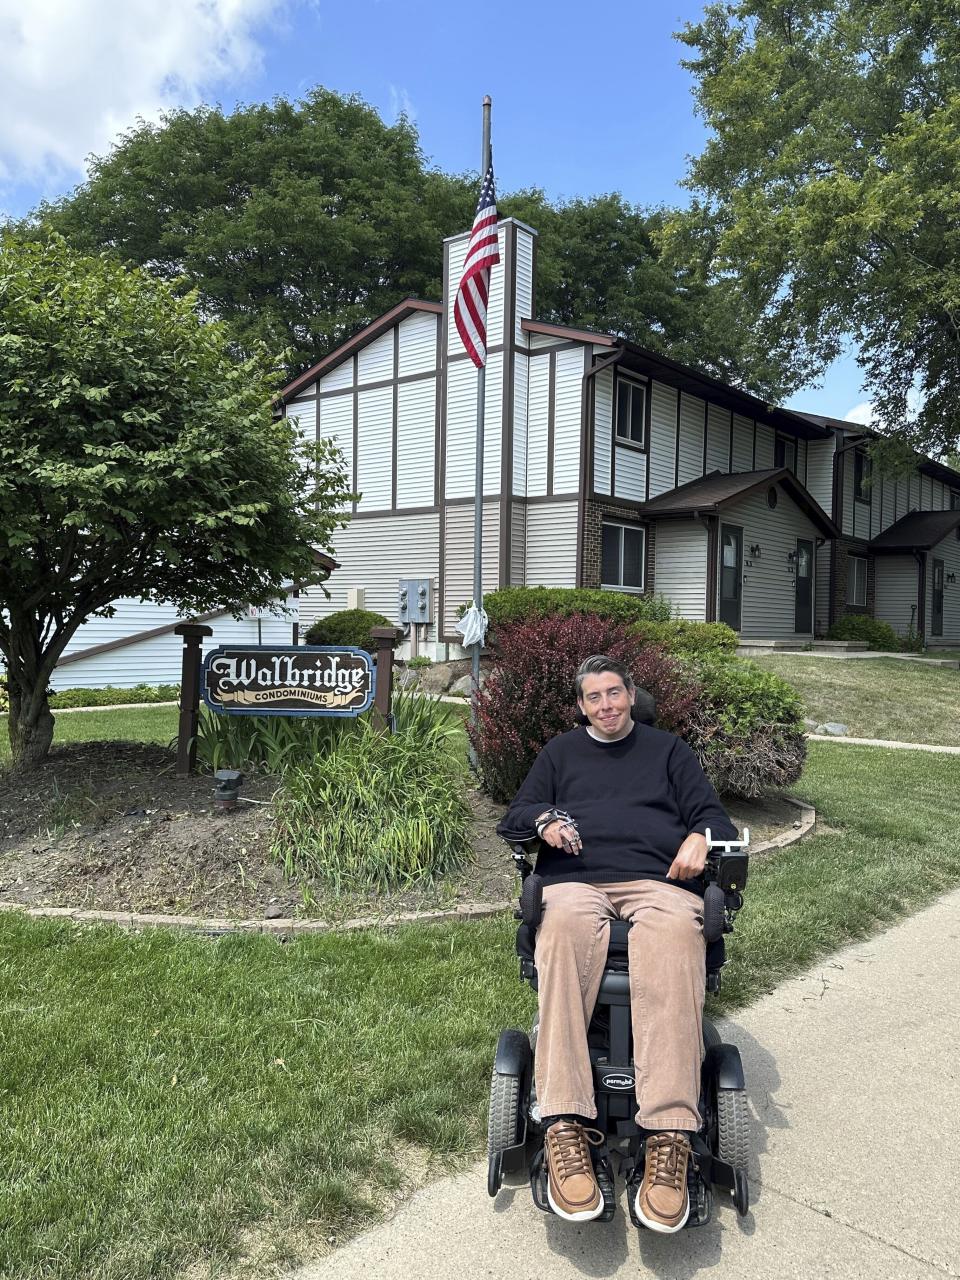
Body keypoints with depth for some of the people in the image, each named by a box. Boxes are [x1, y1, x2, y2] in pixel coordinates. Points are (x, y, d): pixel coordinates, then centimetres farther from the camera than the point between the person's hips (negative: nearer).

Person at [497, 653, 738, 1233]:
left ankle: (669, 1141, -44)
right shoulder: (560, 752, 29)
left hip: (658, 881, 0)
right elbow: (512, 819, 23)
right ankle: (566, 1131, -44)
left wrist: (700, 837, -5)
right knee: (563, 934, -38)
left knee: (673, 940, -38)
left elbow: (712, 813, 19)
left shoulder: (668, 749, 27)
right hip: (575, 881, 1)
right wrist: (543, 820, -1)